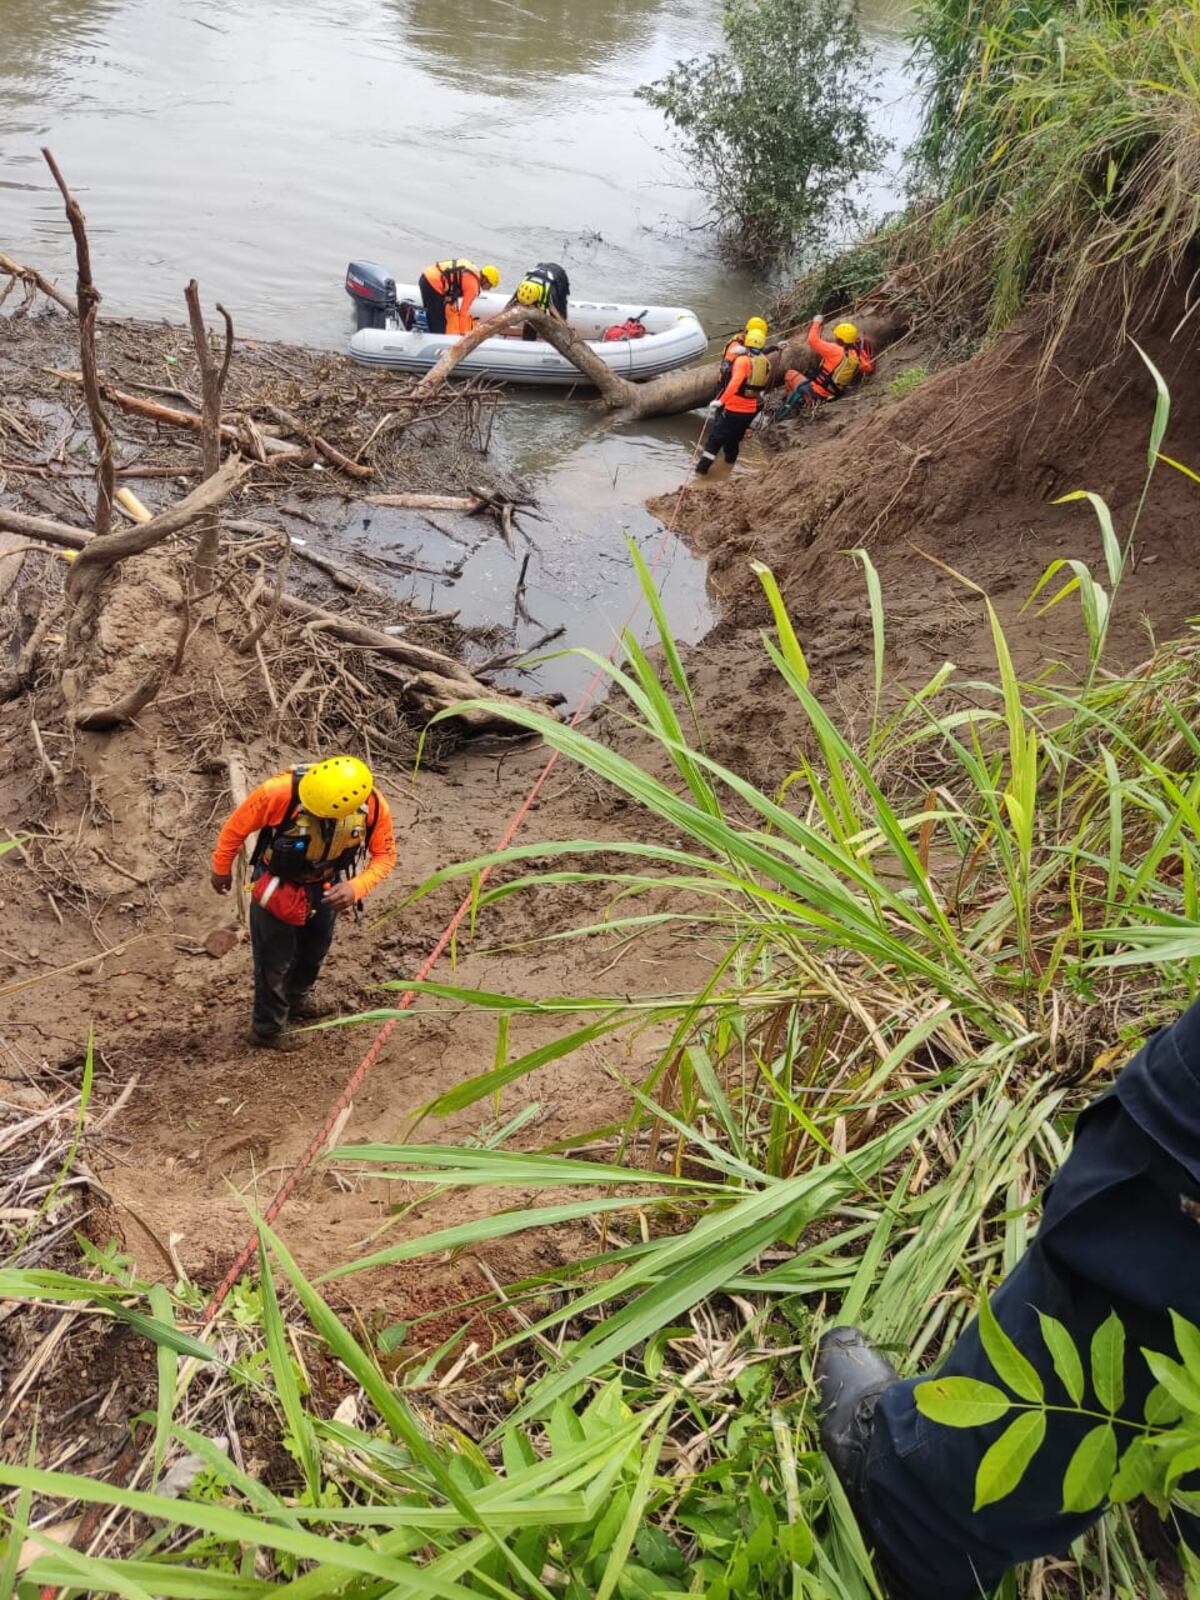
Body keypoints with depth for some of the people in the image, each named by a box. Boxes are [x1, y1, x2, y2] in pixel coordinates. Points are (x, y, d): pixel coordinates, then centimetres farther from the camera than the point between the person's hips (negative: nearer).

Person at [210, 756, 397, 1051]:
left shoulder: (374, 806, -30)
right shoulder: (280, 791, -39)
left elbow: (385, 855, -15)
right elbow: (237, 826, -20)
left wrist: (356, 887, -34)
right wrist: (222, 869, -4)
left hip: (325, 887, 4)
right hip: (277, 885, -4)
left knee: (315, 950, 26)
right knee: (275, 959, 9)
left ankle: (297, 997, 56)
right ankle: (267, 1029, 33)